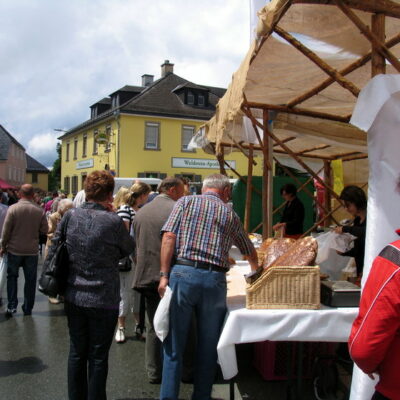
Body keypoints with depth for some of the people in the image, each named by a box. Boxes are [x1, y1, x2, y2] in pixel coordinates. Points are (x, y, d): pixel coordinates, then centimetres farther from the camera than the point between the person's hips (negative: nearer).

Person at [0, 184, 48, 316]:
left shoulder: (13, 208, -12)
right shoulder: (39, 210, -8)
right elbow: (44, 230, -2)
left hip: (15, 249, -1)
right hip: (32, 250, 1)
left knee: (12, 276, 15)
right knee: (30, 280, 10)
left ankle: (12, 306, 9)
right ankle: (28, 308, 17)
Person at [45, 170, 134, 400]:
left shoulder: (70, 216, -3)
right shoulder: (113, 221, -16)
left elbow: (53, 251, 3)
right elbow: (129, 249, 1)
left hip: (74, 297, 5)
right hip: (103, 300, -5)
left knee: (77, 353, 18)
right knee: (98, 357, 9)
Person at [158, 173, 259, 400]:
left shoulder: (185, 202, 10)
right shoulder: (230, 214, 14)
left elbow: (169, 238, -3)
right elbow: (250, 251, 27)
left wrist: (164, 275, -2)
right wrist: (255, 270, 47)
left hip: (182, 273, -1)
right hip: (214, 279, 1)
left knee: (174, 345, 7)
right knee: (208, 347, 14)